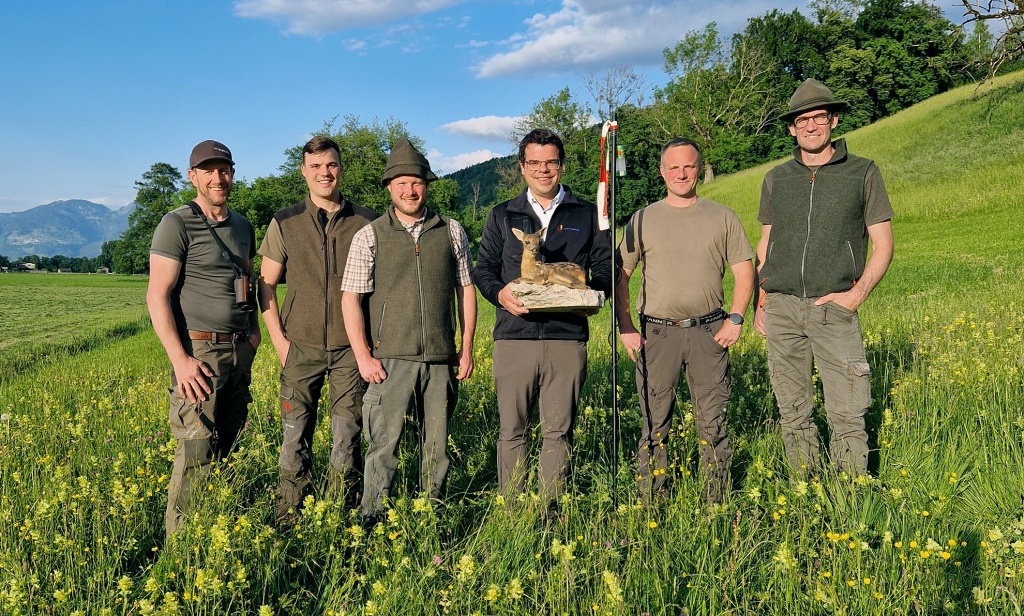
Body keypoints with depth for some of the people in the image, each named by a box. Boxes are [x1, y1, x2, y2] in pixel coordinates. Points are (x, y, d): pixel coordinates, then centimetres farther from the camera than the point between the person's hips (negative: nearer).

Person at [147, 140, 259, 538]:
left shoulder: (243, 227, 14)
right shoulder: (178, 225, -8)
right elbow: (157, 296, -12)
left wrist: (253, 330, 13)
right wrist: (179, 359, -19)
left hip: (239, 351, 7)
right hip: (199, 352, -7)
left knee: (226, 445, 12)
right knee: (196, 454, -7)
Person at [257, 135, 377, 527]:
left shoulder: (366, 221, 3)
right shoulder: (285, 223, 4)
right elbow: (266, 284, 9)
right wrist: (278, 339, 0)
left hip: (351, 348, 0)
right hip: (301, 347, 1)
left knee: (347, 439, 5)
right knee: (295, 438, 4)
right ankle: (288, 524, 17)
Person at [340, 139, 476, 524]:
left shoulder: (451, 232, 8)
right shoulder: (370, 237, 2)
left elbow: (466, 290, 11)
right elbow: (351, 298, 0)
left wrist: (466, 348, 7)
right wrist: (363, 357, -8)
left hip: (440, 359, 2)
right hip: (390, 359, -2)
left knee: (437, 446, 11)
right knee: (384, 445, -2)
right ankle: (371, 522, 13)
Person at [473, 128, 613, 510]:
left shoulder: (586, 215, 15)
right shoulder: (502, 217, 15)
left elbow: (604, 268, 14)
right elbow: (483, 269, 13)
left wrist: (591, 293, -8)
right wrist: (499, 293, -9)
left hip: (568, 337, 0)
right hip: (514, 335, 0)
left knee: (558, 431, 3)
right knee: (511, 429, 2)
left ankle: (551, 512, 13)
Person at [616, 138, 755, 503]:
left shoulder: (722, 217, 9)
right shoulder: (643, 220, 8)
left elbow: (745, 272, 9)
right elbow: (619, 276, 10)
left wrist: (735, 319, -3)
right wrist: (624, 327, 1)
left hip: (708, 332, 0)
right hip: (656, 333, 0)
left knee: (713, 423, 4)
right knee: (655, 424, 4)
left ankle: (718, 501, 16)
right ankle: (650, 502, 14)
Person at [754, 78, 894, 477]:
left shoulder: (863, 173, 5)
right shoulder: (776, 178, 13)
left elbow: (883, 244, 5)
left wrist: (858, 293, -9)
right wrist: (760, 303, 9)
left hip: (834, 309, -2)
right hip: (781, 309, 3)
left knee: (847, 414, -5)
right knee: (793, 413, 8)